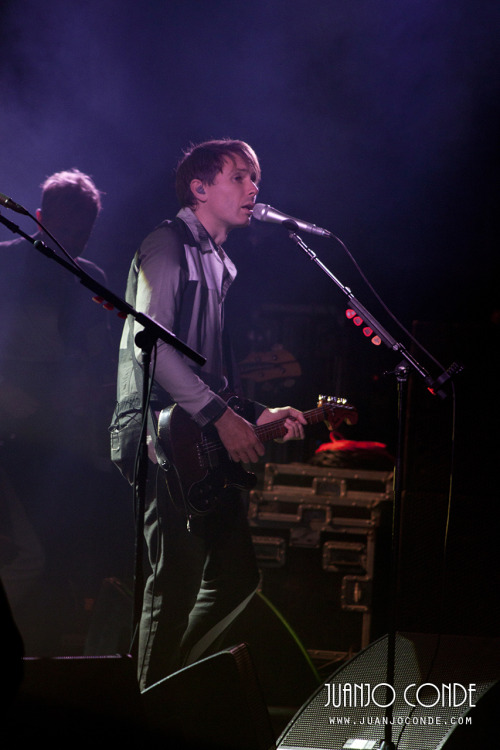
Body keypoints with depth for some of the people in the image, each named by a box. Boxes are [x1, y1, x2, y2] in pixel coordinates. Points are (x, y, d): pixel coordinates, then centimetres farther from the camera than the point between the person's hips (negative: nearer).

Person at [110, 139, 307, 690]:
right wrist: (221, 416, -20)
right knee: (179, 576, -14)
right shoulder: (169, 246, -6)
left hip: (203, 441, 10)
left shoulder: (221, 266, 24)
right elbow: (152, 344, -17)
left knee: (236, 575, 7)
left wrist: (259, 414, 13)